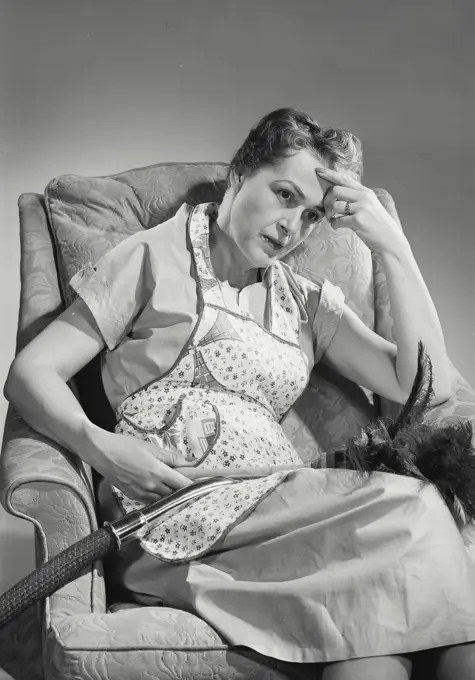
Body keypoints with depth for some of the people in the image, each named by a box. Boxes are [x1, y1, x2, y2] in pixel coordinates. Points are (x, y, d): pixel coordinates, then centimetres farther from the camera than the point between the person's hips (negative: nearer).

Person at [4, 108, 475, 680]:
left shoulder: (310, 303, 21)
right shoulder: (154, 258, 9)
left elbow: (425, 387, 9)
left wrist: (393, 247, 4)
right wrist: (97, 445, -18)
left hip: (273, 508, 5)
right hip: (172, 510, -4)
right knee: (405, 508, -25)